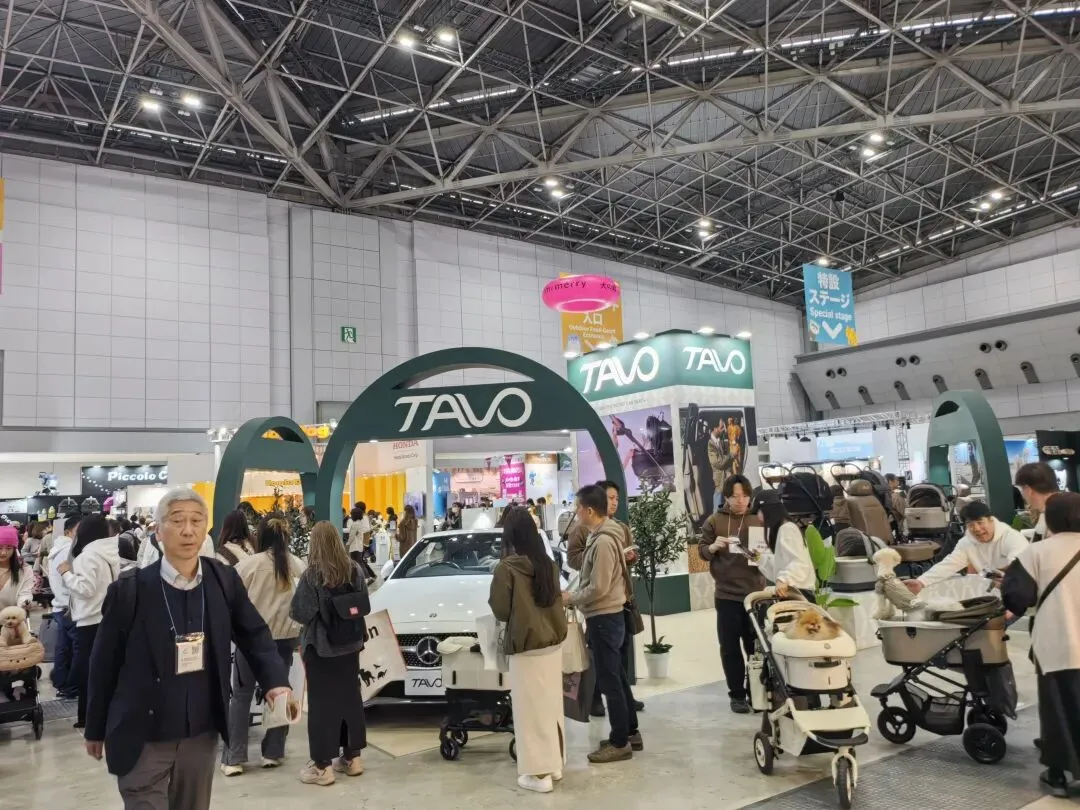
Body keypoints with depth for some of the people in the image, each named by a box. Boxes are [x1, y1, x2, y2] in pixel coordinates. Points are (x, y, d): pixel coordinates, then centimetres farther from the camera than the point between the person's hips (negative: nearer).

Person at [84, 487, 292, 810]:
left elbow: (254, 635, 2)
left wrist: (276, 681, -15)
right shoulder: (129, 589, -12)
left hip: (202, 734, 3)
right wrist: (96, 730, 6)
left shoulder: (225, 580, -5)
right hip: (141, 739, -3)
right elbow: (104, 663, -2)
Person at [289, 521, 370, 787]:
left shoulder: (312, 575, -16)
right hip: (350, 645, 5)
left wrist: (318, 612, 4)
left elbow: (300, 613, -16)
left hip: (321, 647, -5)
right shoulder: (355, 570, -1)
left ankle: (322, 765, 8)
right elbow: (365, 607, 5)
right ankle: (352, 757, 24)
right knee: (350, 698, 14)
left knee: (322, 704, 3)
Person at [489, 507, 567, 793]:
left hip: (526, 646, -6)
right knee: (551, 705, 16)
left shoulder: (506, 568, -15)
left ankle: (539, 773, 11)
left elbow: (500, 611, -10)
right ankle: (555, 764, 27)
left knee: (532, 709, 4)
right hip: (553, 642, 6)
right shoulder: (549, 564, 2)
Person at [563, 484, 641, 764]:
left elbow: (599, 588, -24)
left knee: (609, 681, -1)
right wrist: (571, 592, 4)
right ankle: (631, 733, 28)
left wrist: (571, 599, -11)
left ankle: (620, 743, 9)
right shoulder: (599, 535, 8)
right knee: (617, 677, 17)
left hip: (604, 617, -10)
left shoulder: (603, 541, -23)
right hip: (608, 615, 10)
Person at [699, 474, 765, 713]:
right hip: (727, 594, 0)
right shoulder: (714, 521, -1)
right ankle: (736, 695, 16)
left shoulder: (759, 520, 2)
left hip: (755, 592, 1)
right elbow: (701, 551, 3)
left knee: (755, 645, 10)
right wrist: (713, 547, -19)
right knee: (730, 647, 4)